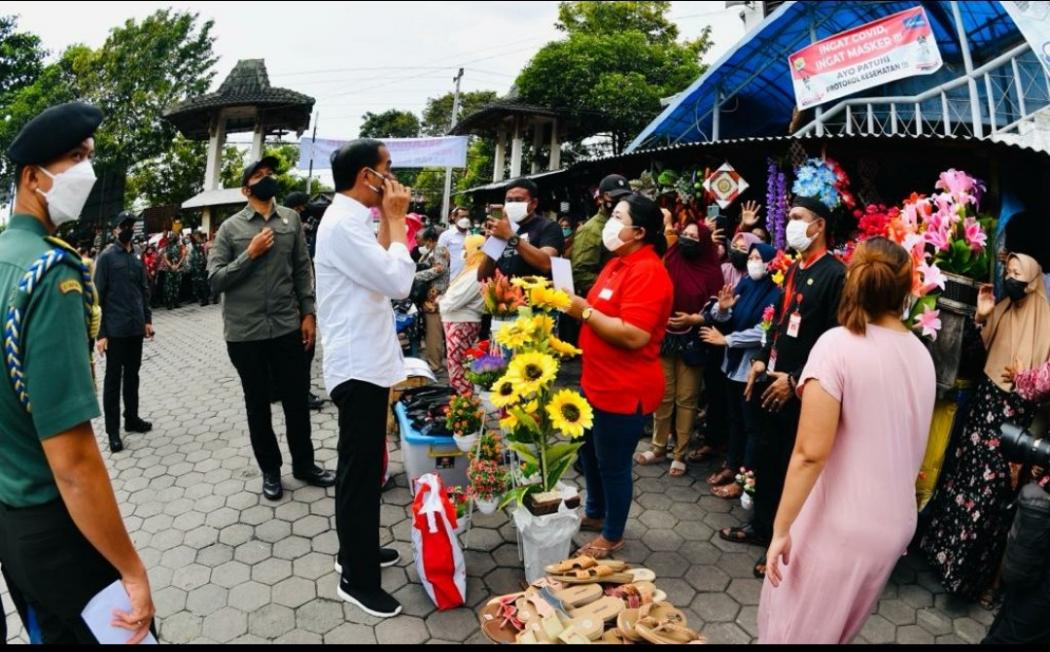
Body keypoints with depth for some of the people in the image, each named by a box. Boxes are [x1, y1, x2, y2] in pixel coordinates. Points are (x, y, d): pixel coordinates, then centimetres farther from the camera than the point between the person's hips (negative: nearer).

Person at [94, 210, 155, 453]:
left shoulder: (137, 258, 10)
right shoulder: (106, 257, -7)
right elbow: (97, 296, -9)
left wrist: (147, 319, 9)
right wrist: (100, 333, -13)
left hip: (136, 328, 6)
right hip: (115, 330, -5)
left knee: (132, 375, 15)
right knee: (113, 379, 2)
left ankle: (132, 418, 28)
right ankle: (113, 430, 9)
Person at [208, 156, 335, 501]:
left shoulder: (291, 219, 5)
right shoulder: (230, 228, -2)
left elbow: (303, 269, 6)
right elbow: (215, 279, -5)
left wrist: (308, 313, 1)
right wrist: (250, 254, -15)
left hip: (287, 326, 1)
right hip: (245, 332, -1)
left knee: (297, 398, 10)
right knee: (258, 403, 12)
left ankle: (304, 464, 28)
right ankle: (270, 470, 28)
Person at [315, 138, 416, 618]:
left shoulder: (349, 219, 12)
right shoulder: (343, 223, -20)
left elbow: (378, 268, 18)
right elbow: (398, 281, -25)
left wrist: (387, 221, 9)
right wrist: (396, 218, -14)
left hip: (365, 361, 11)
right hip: (358, 366, -11)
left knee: (363, 467, 21)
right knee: (360, 472, 1)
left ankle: (359, 551, 37)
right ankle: (357, 578, 16)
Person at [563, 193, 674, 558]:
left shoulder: (647, 271, -21)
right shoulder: (619, 262, 10)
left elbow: (634, 336, -30)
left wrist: (584, 311, -23)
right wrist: (580, 307, 3)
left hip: (625, 389, -10)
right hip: (598, 382, 10)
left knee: (613, 464, 6)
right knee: (590, 452, 24)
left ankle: (612, 536, 28)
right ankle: (595, 513, 46)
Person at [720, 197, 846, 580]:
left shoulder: (834, 274, -15)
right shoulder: (794, 270, 12)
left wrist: (795, 379, -18)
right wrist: (762, 360, 9)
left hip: (801, 389, -8)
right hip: (775, 380, 8)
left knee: (793, 466, 5)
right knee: (766, 457, 18)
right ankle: (761, 527, 35)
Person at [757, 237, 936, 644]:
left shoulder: (838, 344, -18)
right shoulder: (922, 354, 3)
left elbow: (811, 453, -23)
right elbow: (911, 447, 14)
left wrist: (781, 529, -16)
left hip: (838, 526, -6)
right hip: (896, 524, 7)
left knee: (793, 628, 12)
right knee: (838, 629, 26)